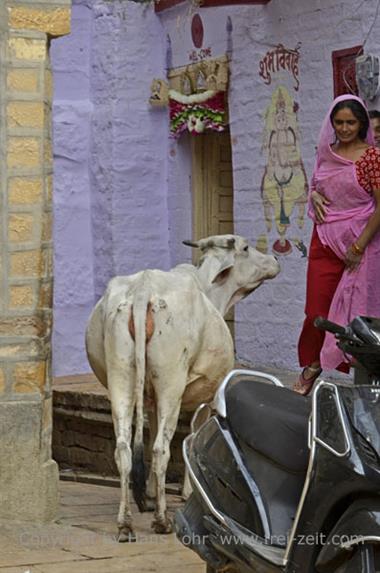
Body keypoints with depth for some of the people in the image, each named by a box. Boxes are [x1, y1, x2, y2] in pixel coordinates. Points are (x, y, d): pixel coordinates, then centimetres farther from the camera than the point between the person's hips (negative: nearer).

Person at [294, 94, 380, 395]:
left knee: (354, 313, 1)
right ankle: (311, 366, 22)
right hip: (325, 241, 5)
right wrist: (314, 196, 1)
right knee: (316, 308, 5)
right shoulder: (326, 152, 9)